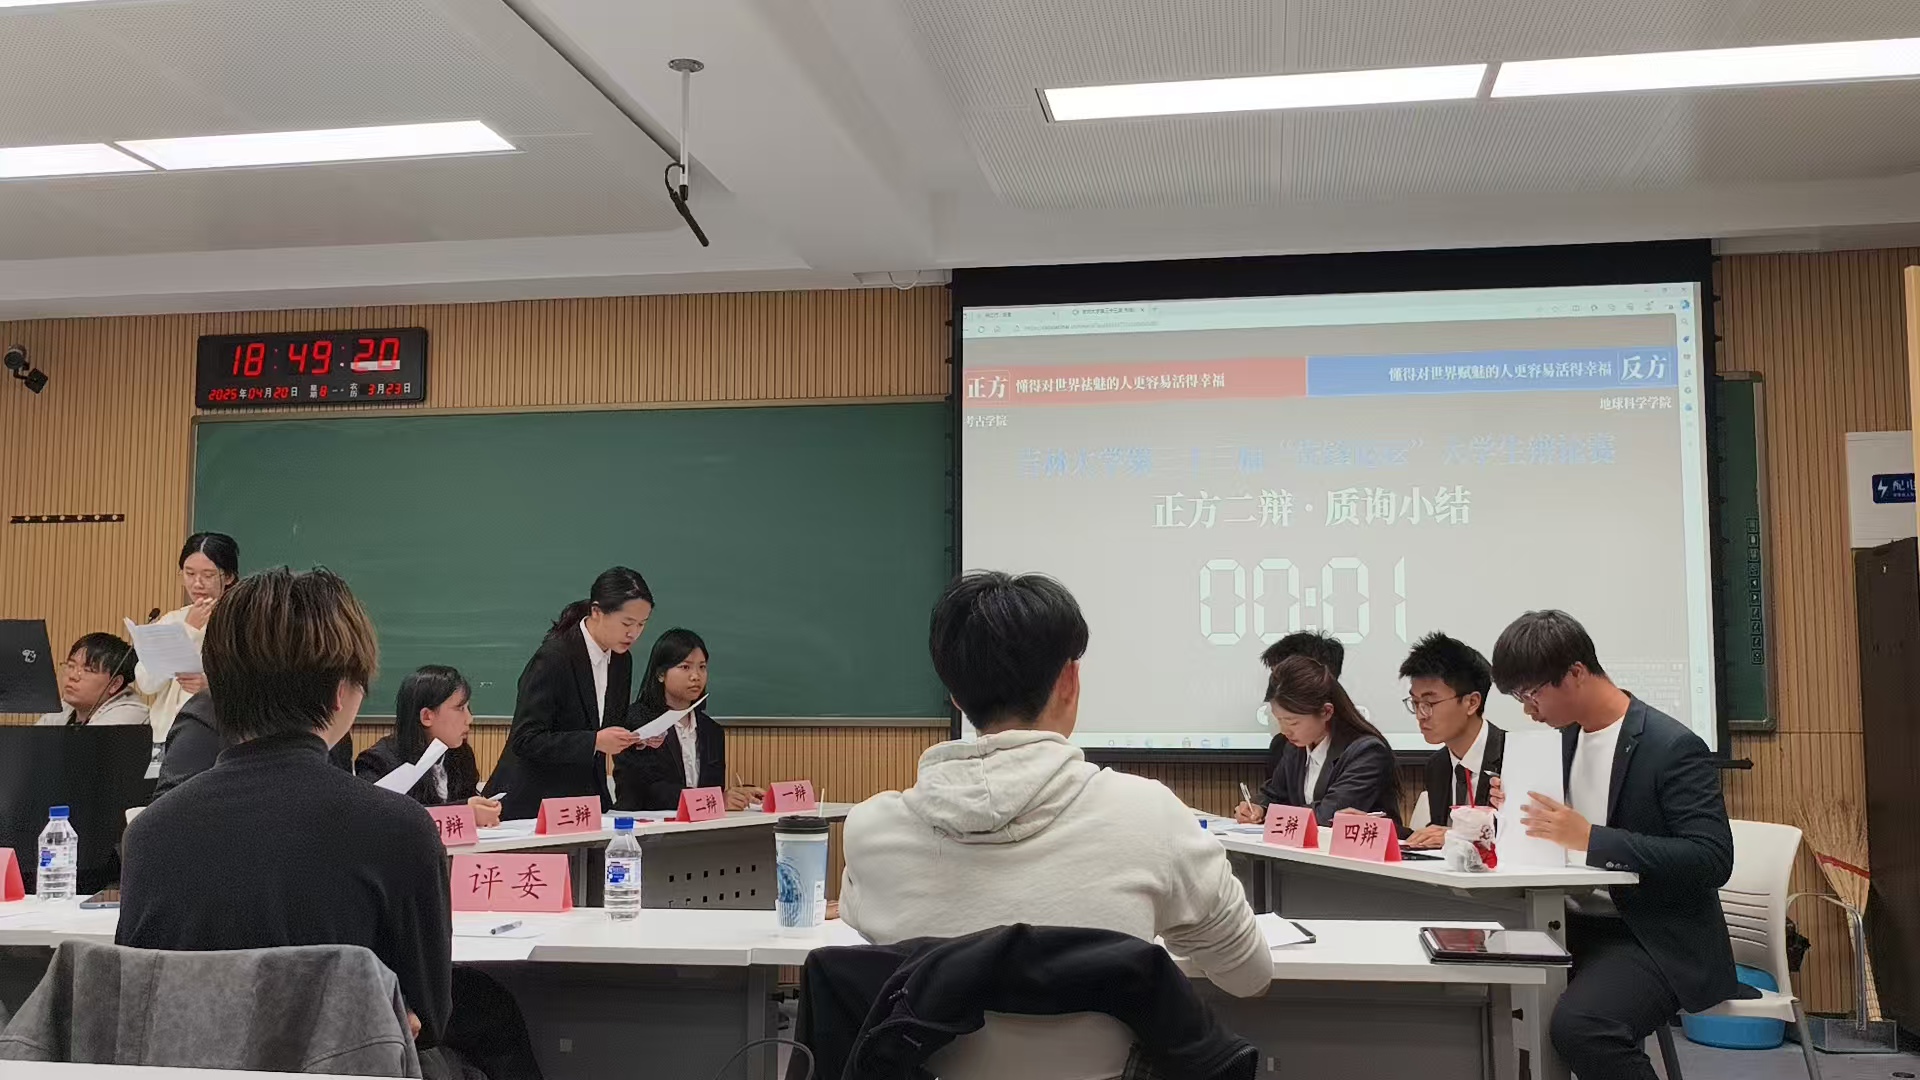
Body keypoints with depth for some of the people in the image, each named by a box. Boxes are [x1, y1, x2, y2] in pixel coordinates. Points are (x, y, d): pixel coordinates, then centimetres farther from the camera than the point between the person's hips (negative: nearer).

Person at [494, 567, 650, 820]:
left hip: (589, 796, 7)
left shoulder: (621, 660, 4)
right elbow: (525, 740, -20)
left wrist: (639, 737, -5)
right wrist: (595, 741, -28)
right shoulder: (553, 658, -18)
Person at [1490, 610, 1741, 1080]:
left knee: (1578, 1024, -32)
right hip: (1578, 926, 8)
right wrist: (1516, 809, -1)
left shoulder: (1673, 747, -14)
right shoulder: (1568, 736, 11)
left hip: (1655, 942, -7)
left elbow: (1712, 860, -21)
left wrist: (1590, 837, -27)